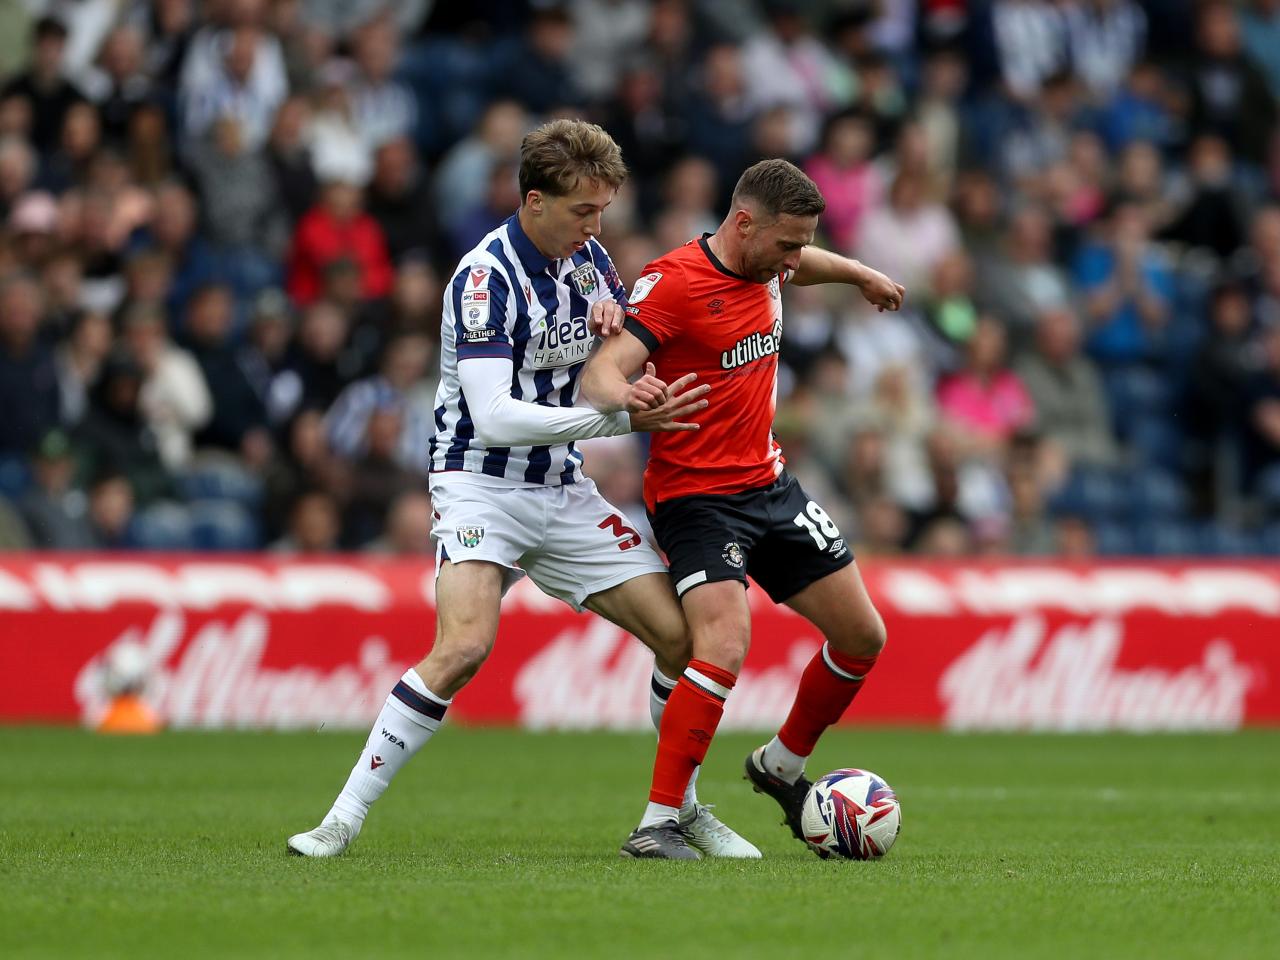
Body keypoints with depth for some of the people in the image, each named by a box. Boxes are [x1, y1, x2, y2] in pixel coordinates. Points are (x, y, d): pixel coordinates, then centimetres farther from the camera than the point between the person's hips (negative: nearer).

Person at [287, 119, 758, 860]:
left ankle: (683, 809, 16)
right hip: (483, 485, -7)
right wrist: (617, 418, -29)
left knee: (681, 635, -3)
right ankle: (345, 818, -20)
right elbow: (495, 417, -25)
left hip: (564, 492, 7)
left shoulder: (587, 256, 4)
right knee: (465, 646, -28)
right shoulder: (485, 277, -18)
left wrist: (617, 315, -6)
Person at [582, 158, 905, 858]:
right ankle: (657, 823, -20)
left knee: (863, 637, 11)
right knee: (725, 650, -26)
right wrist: (631, 400, -51)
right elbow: (601, 374, -30)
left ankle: (781, 766, 33)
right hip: (696, 495, -8)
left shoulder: (765, 267, 4)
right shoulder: (673, 282, -20)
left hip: (769, 484, 8)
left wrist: (860, 274, 45)